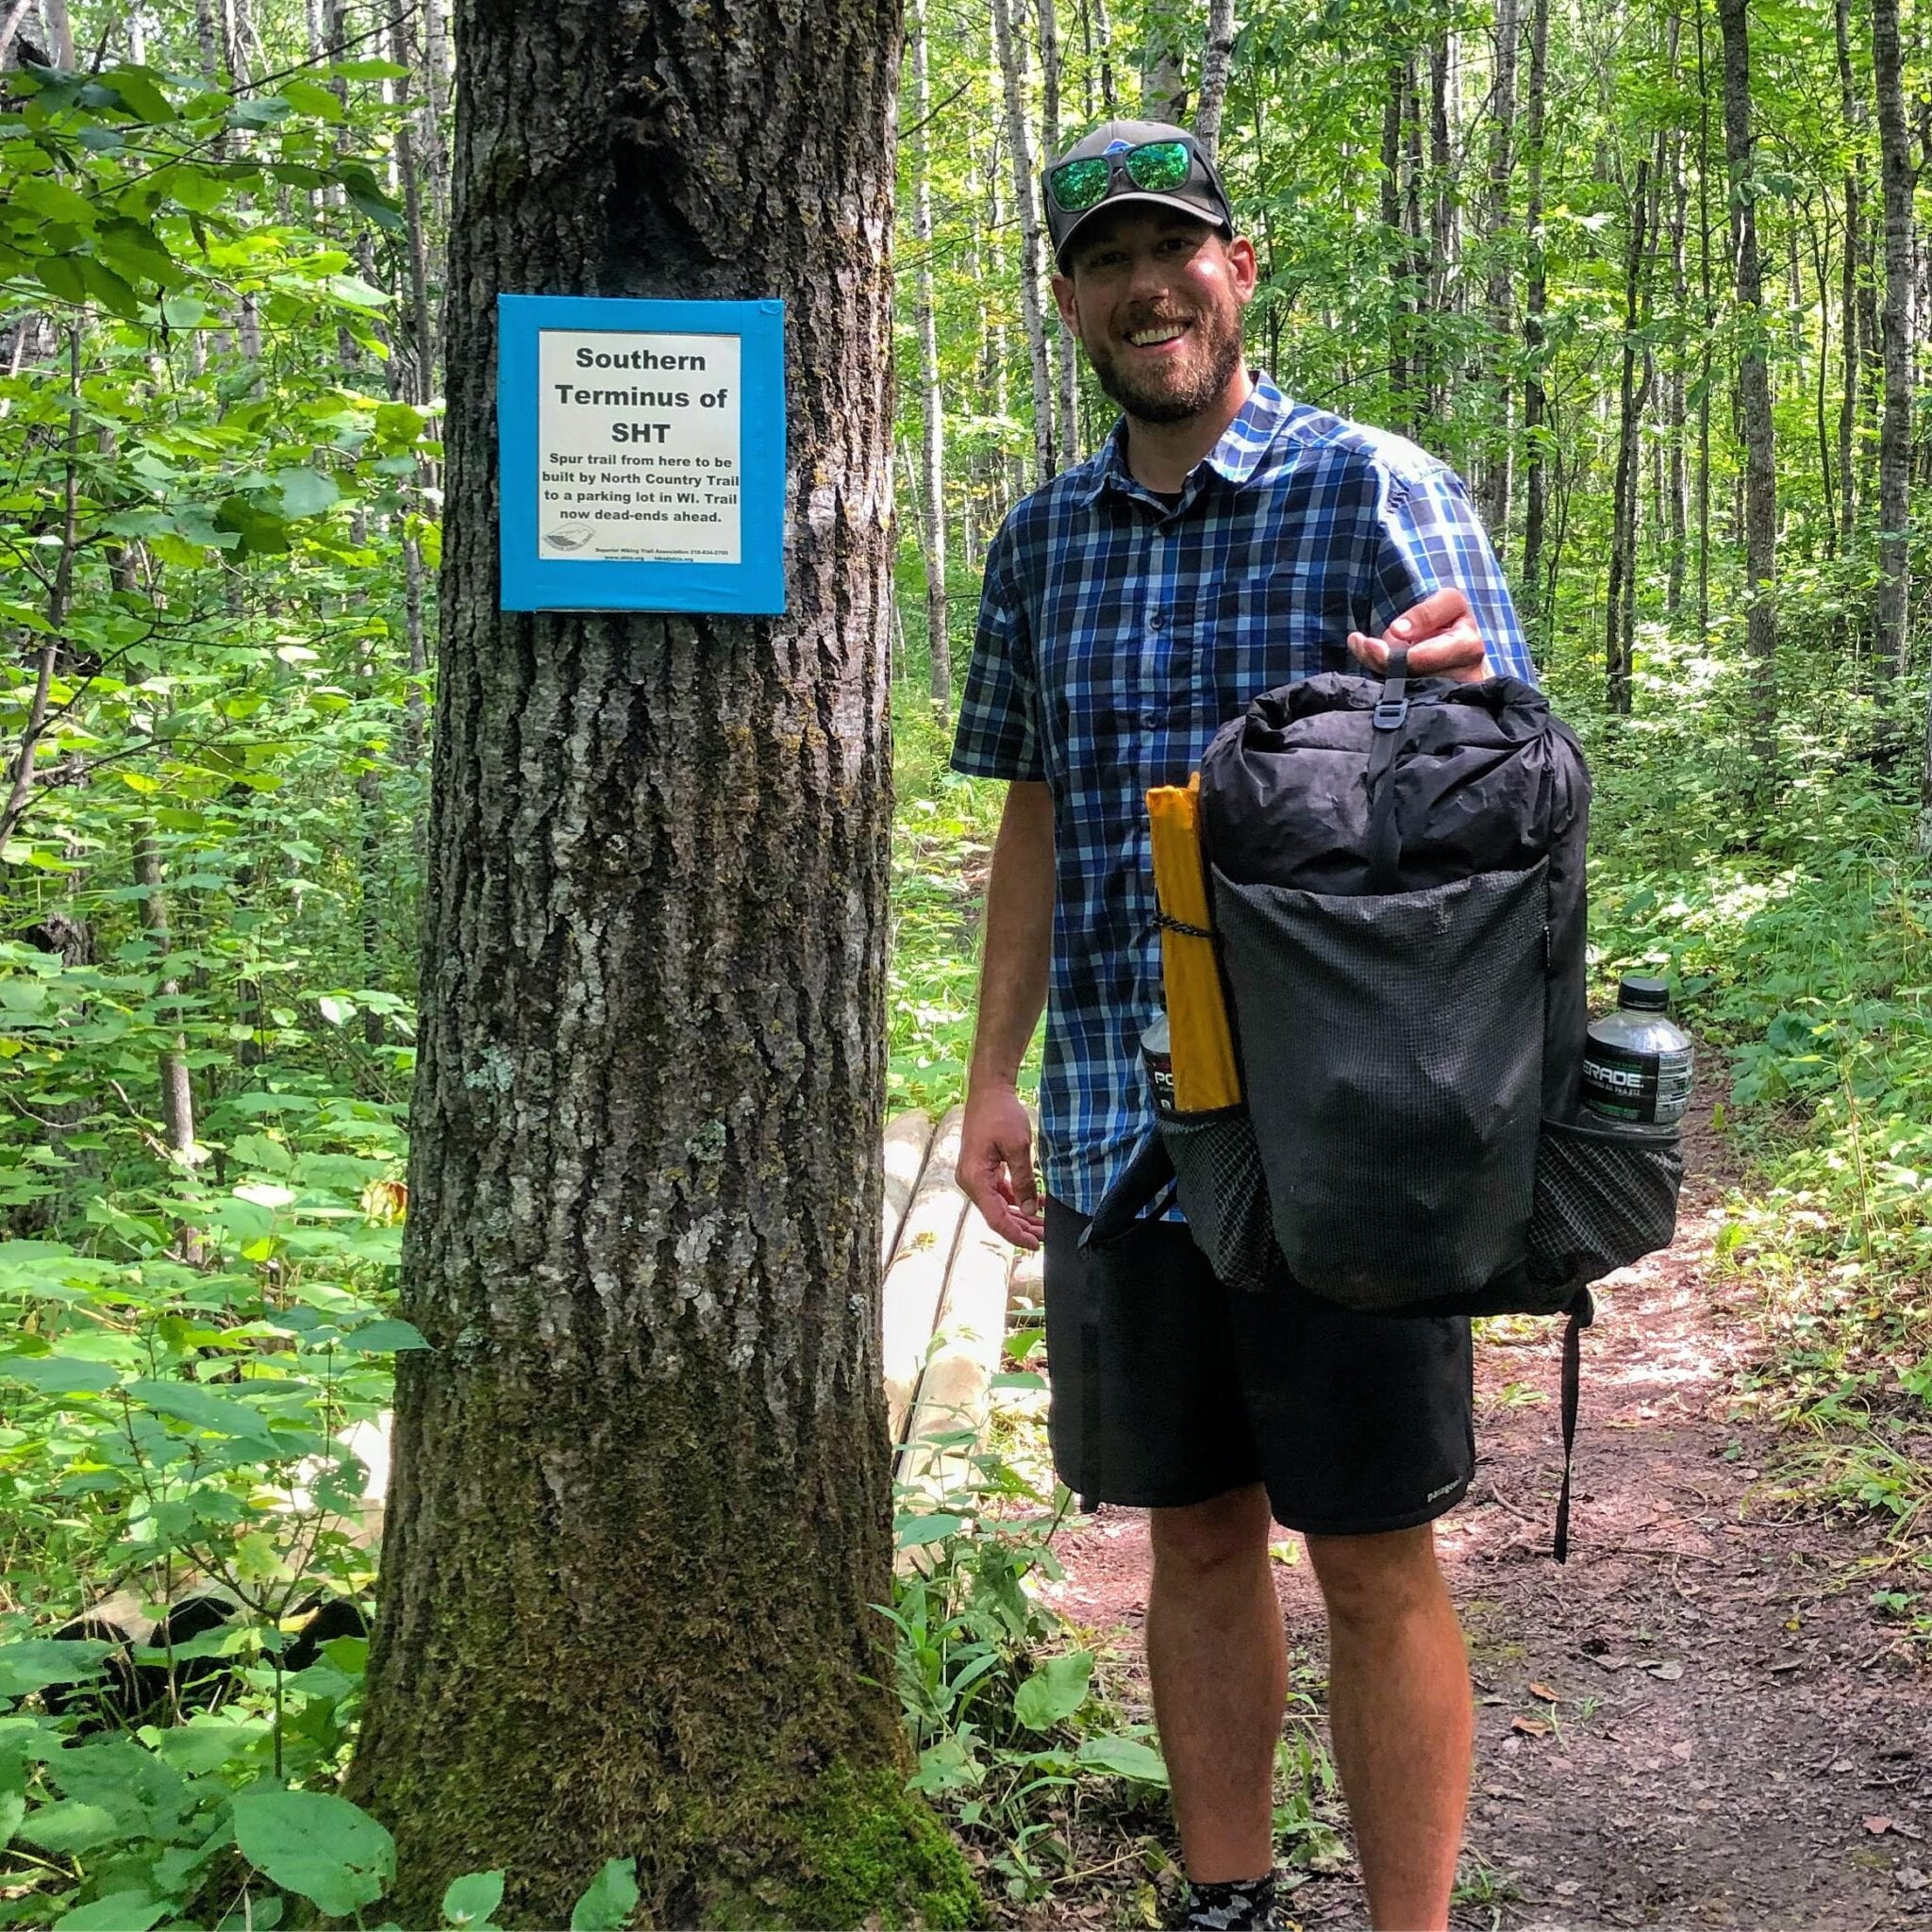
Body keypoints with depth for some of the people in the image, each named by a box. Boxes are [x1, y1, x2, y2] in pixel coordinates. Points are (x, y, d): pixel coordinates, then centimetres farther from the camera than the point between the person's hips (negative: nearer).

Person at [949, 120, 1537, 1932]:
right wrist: (992, 1074, 9)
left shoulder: (1377, 491, -3)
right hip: (1118, 1134, 5)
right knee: (1196, 1534, 15)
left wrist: (1466, 697, -30)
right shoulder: (1042, 540, 12)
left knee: (1374, 1562, 2)